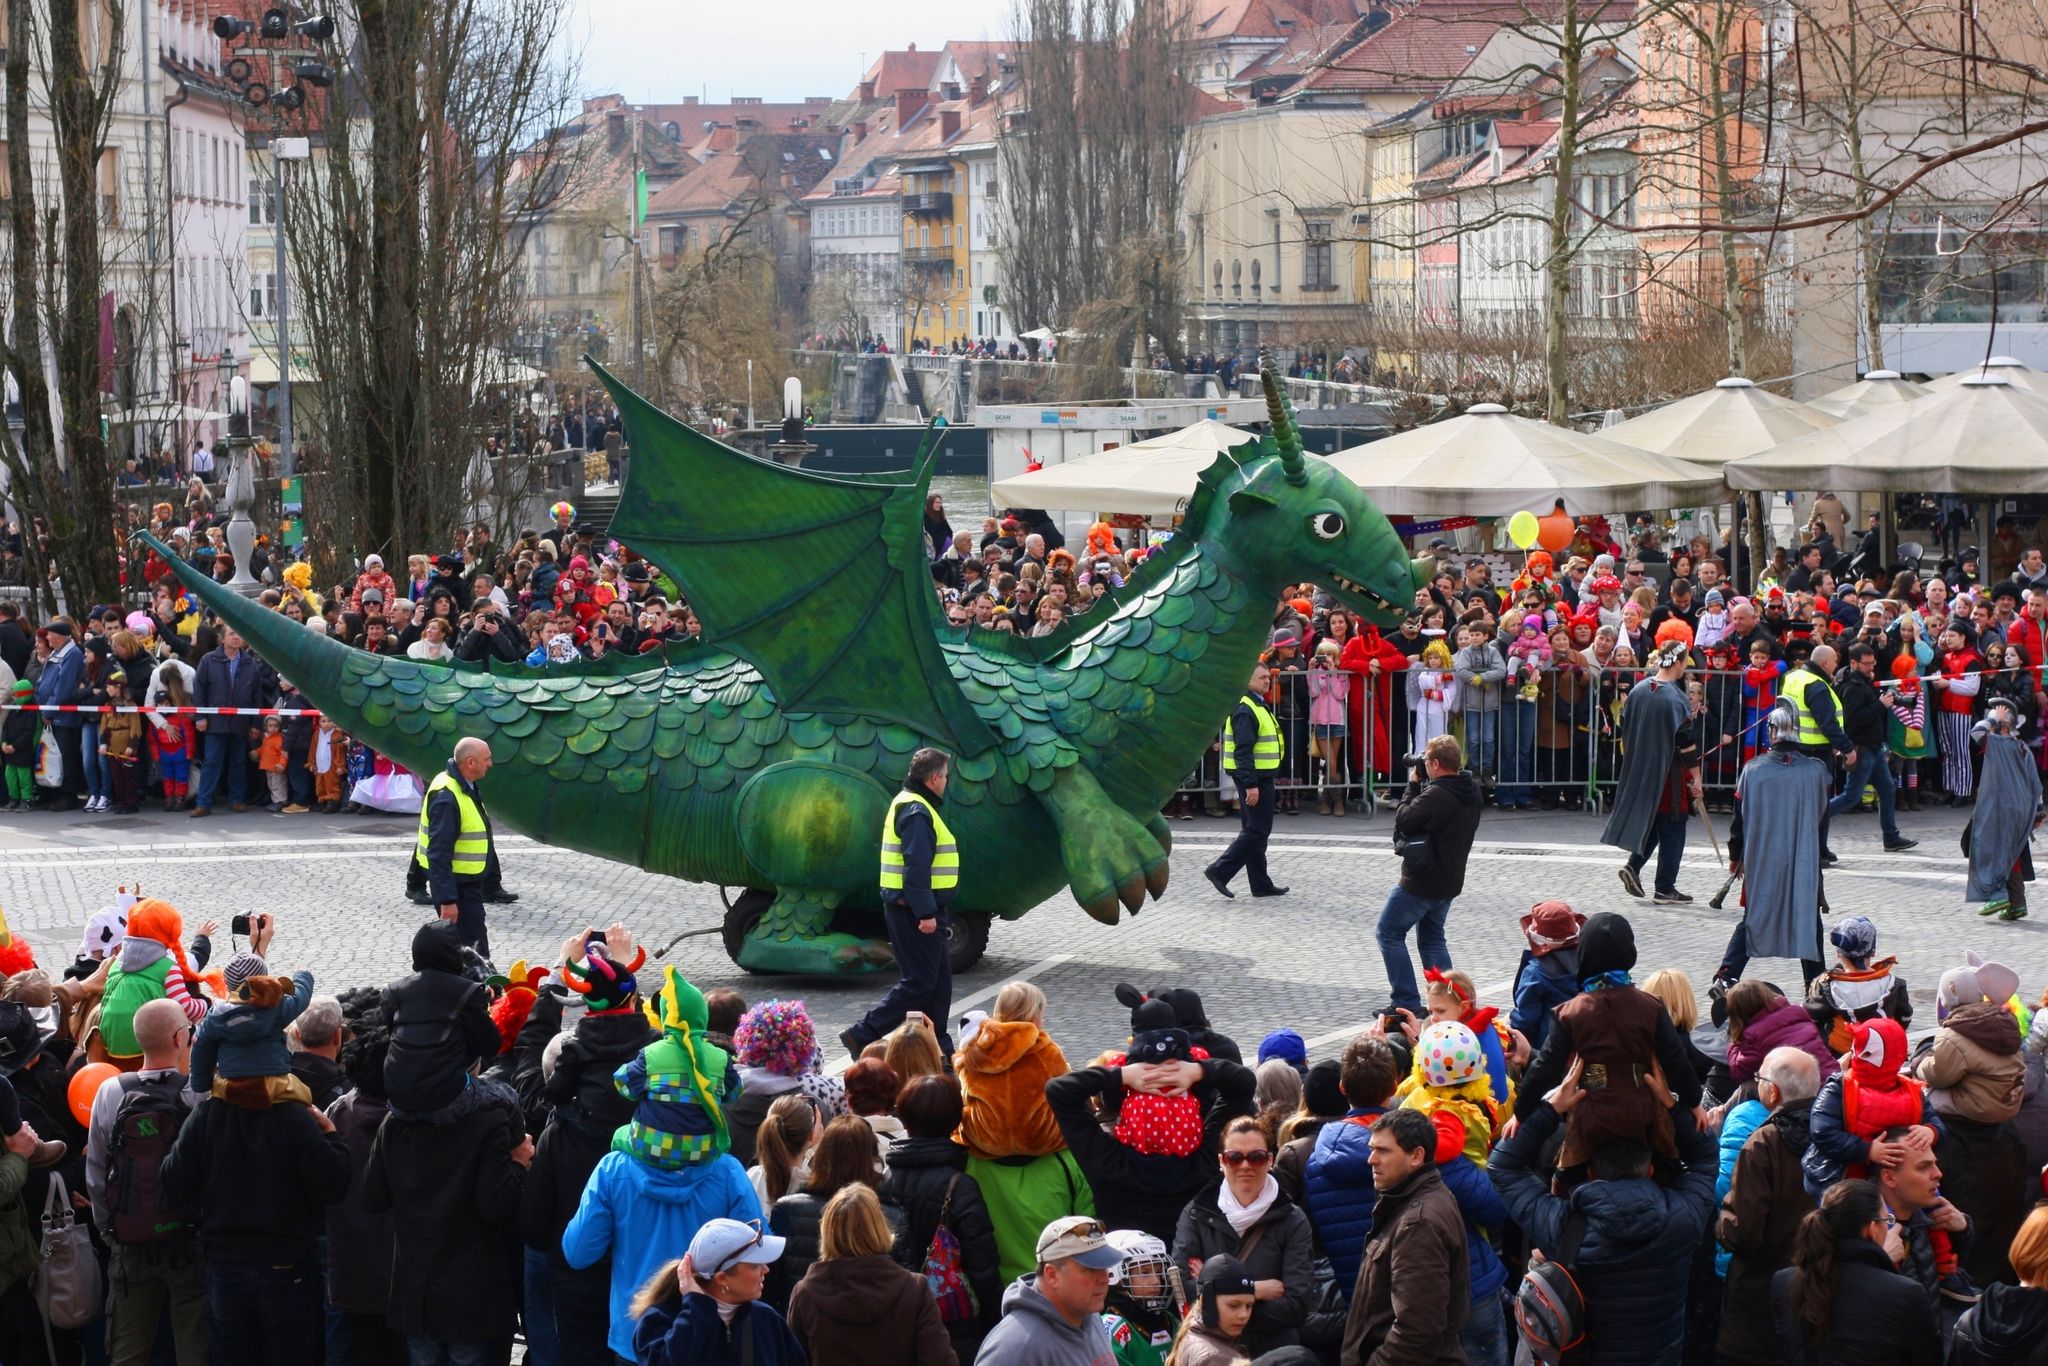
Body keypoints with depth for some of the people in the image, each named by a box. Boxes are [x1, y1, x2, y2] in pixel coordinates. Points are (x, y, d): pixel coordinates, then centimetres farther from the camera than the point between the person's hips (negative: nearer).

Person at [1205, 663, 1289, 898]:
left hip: (1260, 776, 11)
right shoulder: (1245, 710, -18)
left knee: (1255, 830, 13)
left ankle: (1261, 884, 19)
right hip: (1255, 777, -11)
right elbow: (1243, 751, -24)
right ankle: (1219, 871, -7)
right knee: (1257, 830, -8)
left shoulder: (1258, 706, 16)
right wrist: (1251, 785, -27)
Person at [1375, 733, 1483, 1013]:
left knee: (1389, 933, 4)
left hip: (1421, 881, -9)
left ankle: (1407, 1004, 0)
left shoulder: (1435, 796, -27)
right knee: (1432, 938, 22)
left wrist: (1413, 785, -7)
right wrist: (1421, 787, 3)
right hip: (1449, 881, 9)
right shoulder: (1472, 792, 2)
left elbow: (1403, 820, -18)